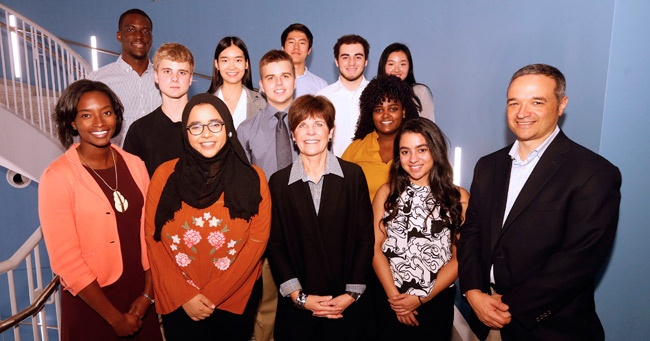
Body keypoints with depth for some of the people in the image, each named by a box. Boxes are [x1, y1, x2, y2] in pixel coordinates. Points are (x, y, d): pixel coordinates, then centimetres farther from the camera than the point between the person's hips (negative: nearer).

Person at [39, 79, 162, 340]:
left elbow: (148, 232, 2)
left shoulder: (135, 165, 0)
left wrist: (148, 294, -5)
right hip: (89, 303, -4)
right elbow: (65, 259, -14)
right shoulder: (57, 177, -13)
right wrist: (115, 317, -11)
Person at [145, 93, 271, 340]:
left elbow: (257, 242, -8)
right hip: (177, 304, 0)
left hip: (236, 301, 0)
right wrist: (185, 296, -9)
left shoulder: (253, 178, -8)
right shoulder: (165, 175, -6)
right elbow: (152, 240, -3)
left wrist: (211, 296, -11)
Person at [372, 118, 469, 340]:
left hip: (437, 302, -1)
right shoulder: (387, 193, 1)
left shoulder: (459, 198, -4)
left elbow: (460, 257, -6)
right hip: (390, 300, 1)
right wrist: (395, 296, -9)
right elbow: (376, 247, -3)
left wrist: (422, 297, -10)